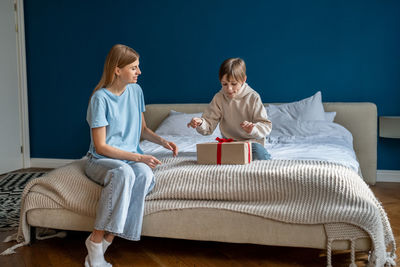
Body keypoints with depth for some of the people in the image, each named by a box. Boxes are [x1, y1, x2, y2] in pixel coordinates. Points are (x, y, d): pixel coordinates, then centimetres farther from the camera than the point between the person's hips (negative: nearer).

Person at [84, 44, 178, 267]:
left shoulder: (135, 90, 8)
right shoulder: (101, 98, -11)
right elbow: (101, 146, -14)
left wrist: (162, 141, 1)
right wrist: (138, 157, -20)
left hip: (133, 157, 5)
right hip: (102, 159, -4)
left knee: (145, 174, -32)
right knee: (124, 172, -39)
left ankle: (107, 236, -26)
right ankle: (97, 239, -26)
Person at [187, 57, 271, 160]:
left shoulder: (253, 98, -5)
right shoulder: (218, 98, 2)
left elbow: (266, 126, -7)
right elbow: (209, 125, 1)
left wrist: (253, 129, -29)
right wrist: (200, 123, -23)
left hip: (251, 141, -2)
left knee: (259, 153, -34)